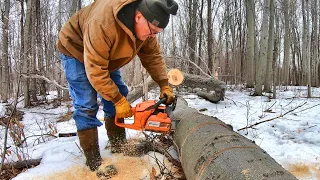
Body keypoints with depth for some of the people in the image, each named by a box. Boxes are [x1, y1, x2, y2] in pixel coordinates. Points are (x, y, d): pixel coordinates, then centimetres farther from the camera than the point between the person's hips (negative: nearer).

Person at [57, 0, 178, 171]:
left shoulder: (146, 24, -20)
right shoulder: (103, 22, -43)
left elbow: (153, 55, -10)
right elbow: (95, 71, -38)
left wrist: (165, 85, -18)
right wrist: (118, 100, -32)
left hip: (106, 56, 7)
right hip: (76, 50, -7)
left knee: (118, 95, 2)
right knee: (86, 105, -15)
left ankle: (119, 149, 14)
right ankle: (93, 160, -6)